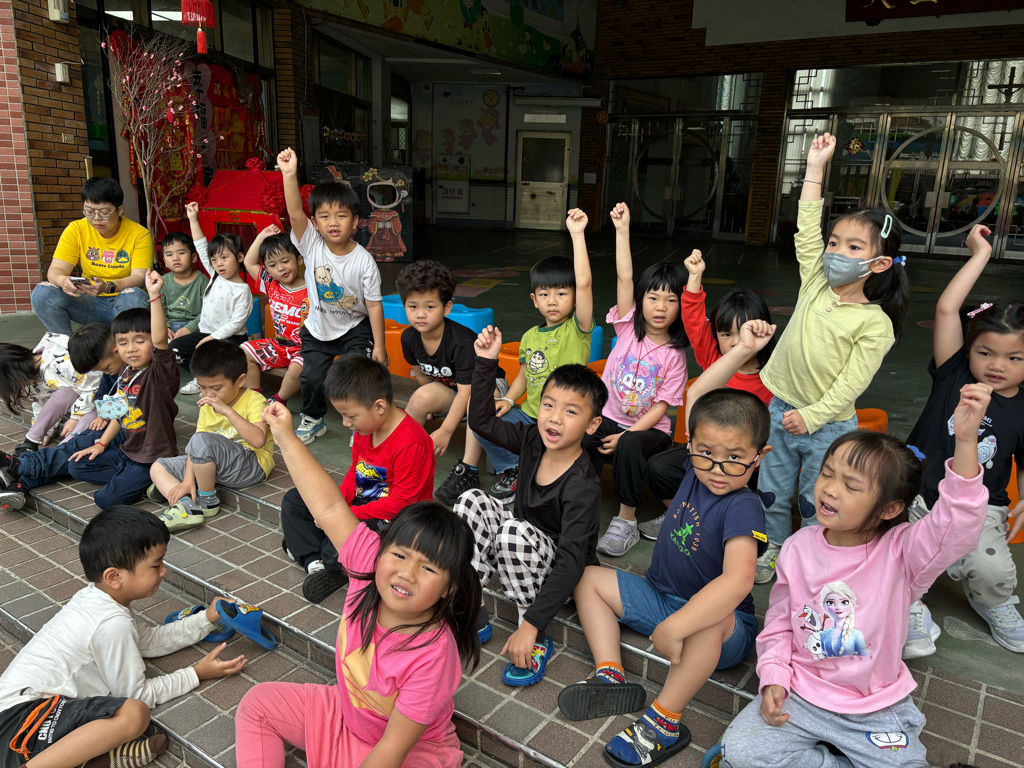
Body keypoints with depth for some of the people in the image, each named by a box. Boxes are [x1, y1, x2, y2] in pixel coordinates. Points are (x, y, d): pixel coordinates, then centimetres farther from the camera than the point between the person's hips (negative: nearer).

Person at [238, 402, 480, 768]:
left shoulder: (431, 655, -35)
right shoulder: (369, 562, -23)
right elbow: (330, 509, -21)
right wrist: (287, 438, -19)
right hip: (346, 715, 6)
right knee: (258, 703, 3)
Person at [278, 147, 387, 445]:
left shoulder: (363, 260, -18)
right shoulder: (311, 245, -14)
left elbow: (374, 304, -14)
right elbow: (295, 213, -31)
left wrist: (379, 345, -13)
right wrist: (289, 174, -46)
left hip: (355, 329, -2)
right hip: (318, 328, 3)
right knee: (312, 378, 6)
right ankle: (313, 419, 34)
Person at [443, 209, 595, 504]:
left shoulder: (576, 329, -9)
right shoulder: (530, 337, 10)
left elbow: (584, 283, -24)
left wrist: (577, 234, -28)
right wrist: (508, 399, 1)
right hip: (529, 414, 6)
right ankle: (511, 470, 11)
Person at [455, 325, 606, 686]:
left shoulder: (583, 486, -28)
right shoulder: (533, 440, -9)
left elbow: (572, 561, -32)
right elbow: (482, 421, 0)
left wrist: (530, 626, -37)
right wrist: (486, 363, -11)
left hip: (559, 575, -6)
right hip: (519, 556, 7)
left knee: (516, 531, -35)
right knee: (473, 500, -15)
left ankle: (536, 641, -15)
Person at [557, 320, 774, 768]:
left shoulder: (743, 507, -28)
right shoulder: (698, 473, -9)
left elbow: (737, 580, -43)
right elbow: (697, 396, -6)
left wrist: (674, 627, -49)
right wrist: (742, 351, -11)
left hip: (722, 628, -7)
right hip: (660, 595, 8)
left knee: (711, 621, -41)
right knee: (589, 579, 4)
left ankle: (664, 722, -25)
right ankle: (610, 677, -6)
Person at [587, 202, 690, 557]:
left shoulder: (674, 354, -5)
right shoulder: (628, 326, 1)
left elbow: (661, 406, -9)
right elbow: (624, 278, -12)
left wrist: (625, 435, -20)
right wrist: (622, 231, -21)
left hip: (649, 428, -2)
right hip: (610, 417, 2)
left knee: (629, 446, -36)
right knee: (578, 438, -30)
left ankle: (626, 521, -19)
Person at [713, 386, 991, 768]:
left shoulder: (900, 551, -16)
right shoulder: (797, 548, -6)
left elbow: (957, 528, -37)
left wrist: (966, 441, -48)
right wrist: (774, 678, -8)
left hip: (877, 711, -1)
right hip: (801, 697, 2)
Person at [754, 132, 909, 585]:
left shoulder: (875, 323, -14)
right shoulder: (815, 285, -1)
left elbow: (852, 381, -16)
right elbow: (807, 230, -2)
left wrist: (812, 414, -19)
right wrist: (816, 168, -2)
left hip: (828, 424, -4)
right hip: (782, 410, 5)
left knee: (815, 504, 9)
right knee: (772, 491, 16)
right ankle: (774, 550, 36)